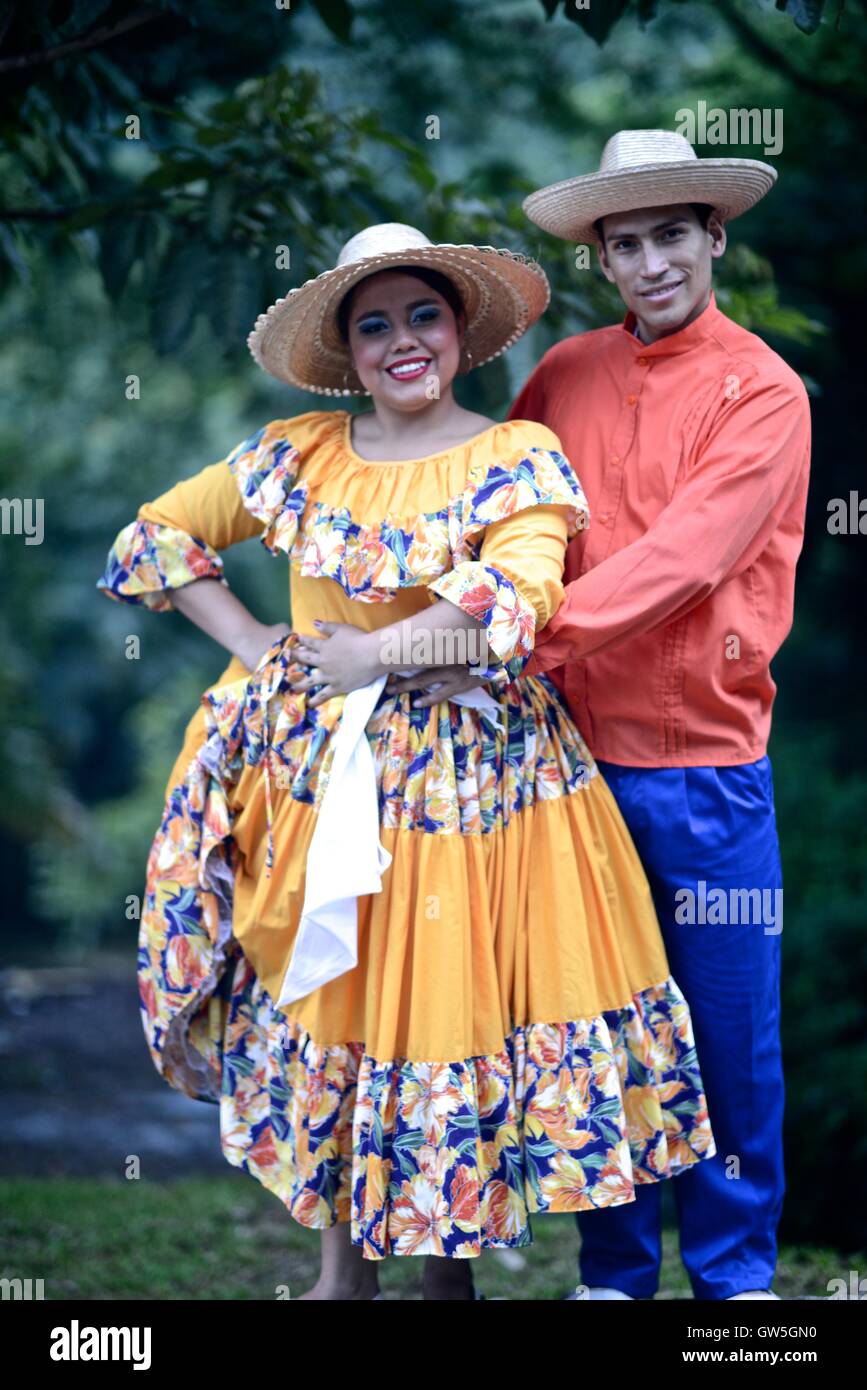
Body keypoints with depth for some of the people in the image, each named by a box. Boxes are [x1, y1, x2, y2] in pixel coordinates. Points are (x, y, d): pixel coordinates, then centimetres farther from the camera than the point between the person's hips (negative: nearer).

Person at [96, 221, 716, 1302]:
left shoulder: (518, 457, -6)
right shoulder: (298, 454, 5)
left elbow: (514, 602, -22)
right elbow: (157, 533, 13)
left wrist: (370, 652, -15)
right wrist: (248, 640, 2)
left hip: (471, 782, -3)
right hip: (317, 774, 3)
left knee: (448, 1000, 1)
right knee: (324, 1003, 7)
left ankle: (451, 1262, 21)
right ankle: (343, 1260, 24)